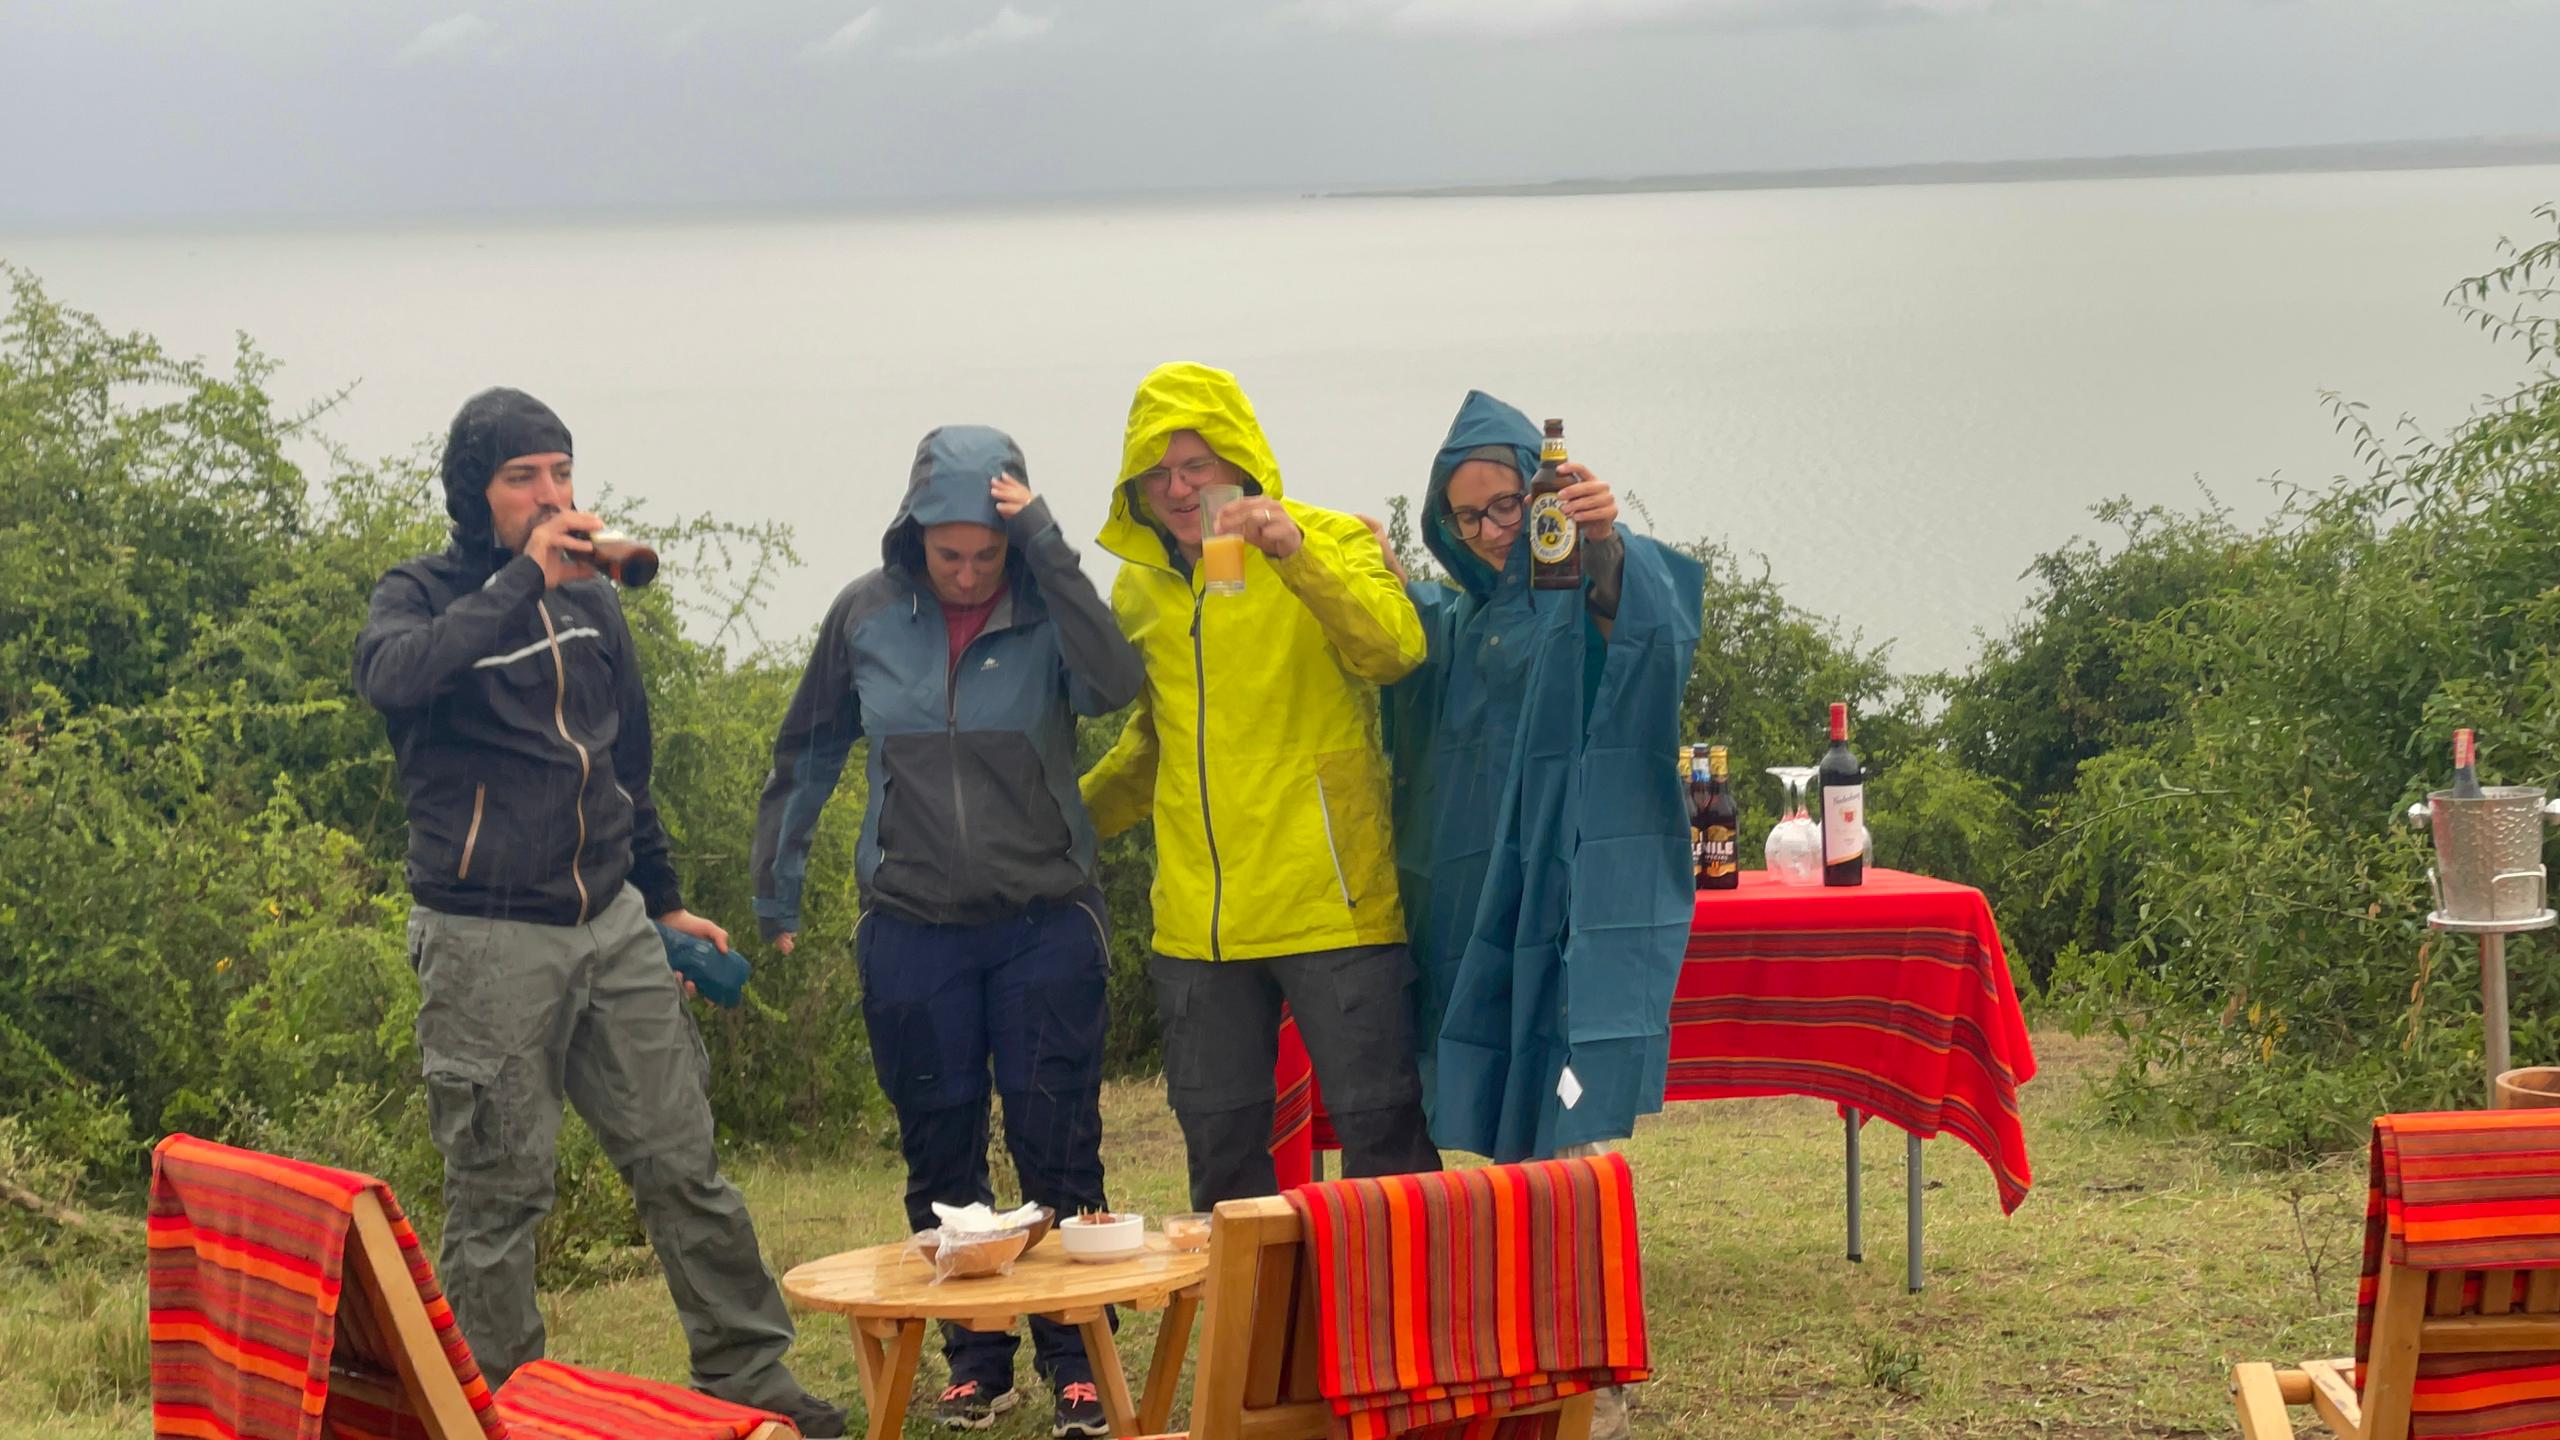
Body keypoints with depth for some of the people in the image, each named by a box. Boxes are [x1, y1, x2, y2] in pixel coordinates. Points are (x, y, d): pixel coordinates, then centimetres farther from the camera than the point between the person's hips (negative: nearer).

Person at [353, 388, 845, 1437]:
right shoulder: (424, 596, -5)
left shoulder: (592, 600, 12)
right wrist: (523, 579, -29)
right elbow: (390, 676, -30)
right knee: (497, 1194, 0)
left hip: (612, 925, 5)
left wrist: (663, 900, 24)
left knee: (682, 1162, 5)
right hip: (487, 944, -5)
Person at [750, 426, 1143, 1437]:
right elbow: (806, 758, 12)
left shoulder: (1047, 610, -5)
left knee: (1058, 1153, -1)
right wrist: (777, 893, 14)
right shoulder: (867, 615, 1)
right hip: (912, 929, 2)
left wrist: (1047, 546, -28)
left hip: (1045, 925, -2)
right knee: (940, 1160, 7)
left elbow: (1114, 684, -27)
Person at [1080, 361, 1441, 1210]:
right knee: (1221, 1144, 11)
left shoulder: (1331, 543, -3)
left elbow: (1394, 649, -23)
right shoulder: (1139, 584, 13)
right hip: (1197, 920, 5)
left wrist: (1296, 553, -33)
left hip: (1330, 906, -5)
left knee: (1381, 1133, -3)